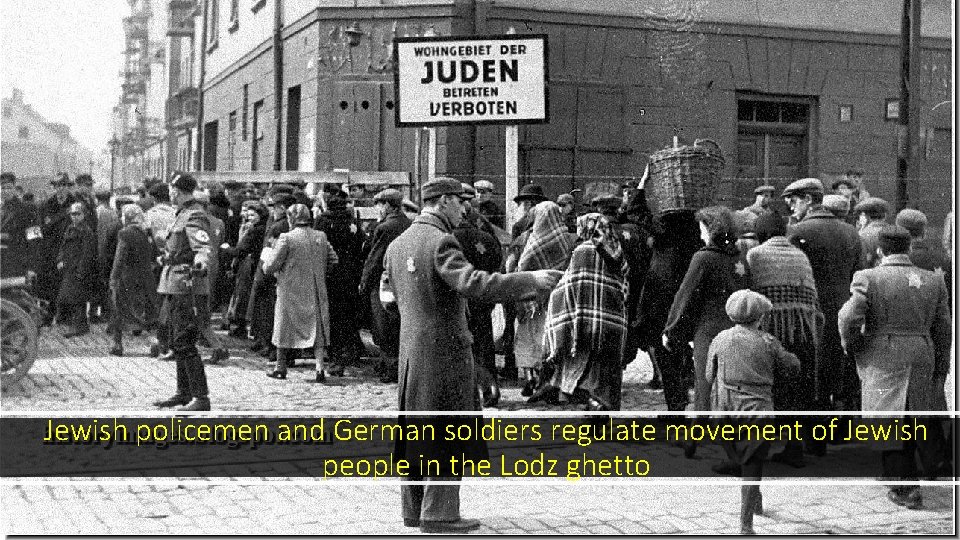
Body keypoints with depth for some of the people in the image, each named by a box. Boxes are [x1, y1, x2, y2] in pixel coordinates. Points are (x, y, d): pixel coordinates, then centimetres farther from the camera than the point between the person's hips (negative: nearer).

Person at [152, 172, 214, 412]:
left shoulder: (194, 217, -15)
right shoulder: (183, 215, 16)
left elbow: (204, 247, -30)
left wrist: (201, 264, -50)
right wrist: (167, 255, 49)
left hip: (188, 288, -10)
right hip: (176, 288, 10)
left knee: (184, 343, -12)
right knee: (177, 343, 16)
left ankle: (201, 398, -10)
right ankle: (184, 393, 25)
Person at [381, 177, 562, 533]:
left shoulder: (397, 245, 9)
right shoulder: (440, 241, -17)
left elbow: (387, 293, 19)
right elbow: (474, 283, -30)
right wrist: (531, 280, -27)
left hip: (410, 350, 8)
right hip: (444, 350, -8)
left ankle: (414, 508, 23)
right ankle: (439, 513, 3)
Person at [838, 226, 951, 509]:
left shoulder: (868, 278, -7)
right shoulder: (933, 281, 7)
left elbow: (849, 318, -14)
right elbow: (943, 329, 11)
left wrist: (850, 345, 5)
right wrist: (941, 368, 19)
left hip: (883, 358, -4)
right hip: (922, 356, 4)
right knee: (917, 413, 18)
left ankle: (906, 490, -1)